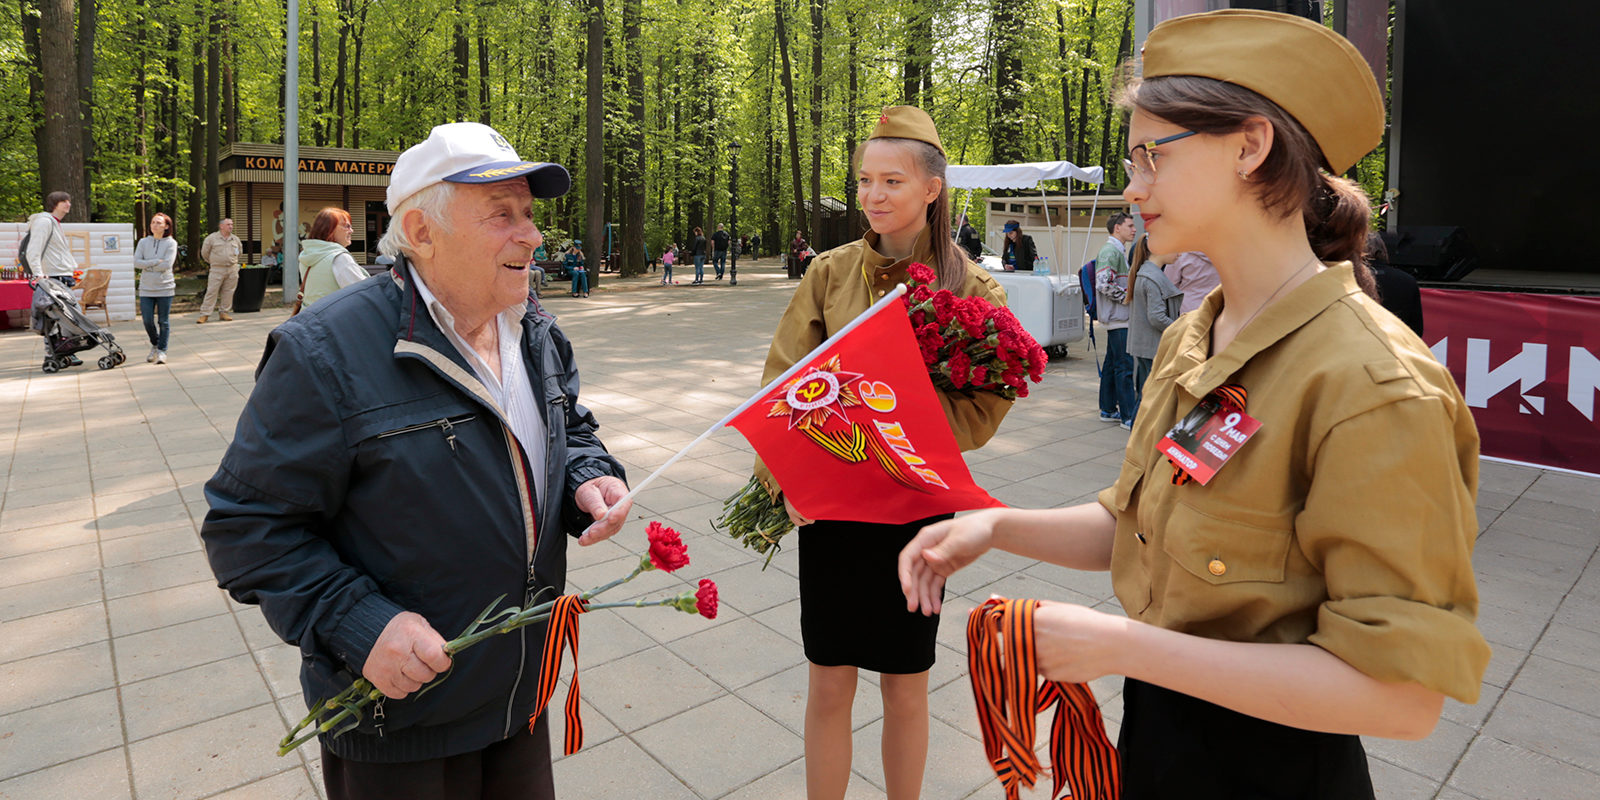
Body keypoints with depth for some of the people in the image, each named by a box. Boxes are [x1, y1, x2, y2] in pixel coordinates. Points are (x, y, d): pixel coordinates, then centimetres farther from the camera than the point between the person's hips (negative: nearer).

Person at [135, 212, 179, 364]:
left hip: (165, 288, -3)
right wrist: (156, 262, -13)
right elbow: (136, 262, -4)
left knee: (163, 321, 1)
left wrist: (147, 266, -6)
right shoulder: (143, 242, 7)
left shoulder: (171, 243, -1)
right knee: (147, 321, 2)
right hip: (146, 289, 3)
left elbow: (167, 264, -12)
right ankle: (155, 345, 26)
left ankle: (162, 351, 11)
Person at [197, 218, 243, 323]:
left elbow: (240, 251, 26)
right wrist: (212, 262, 13)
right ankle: (204, 315, -3)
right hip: (217, 270, -3)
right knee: (211, 292, -6)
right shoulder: (212, 238, -1)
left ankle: (223, 313, 15)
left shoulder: (235, 239, 10)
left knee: (228, 292, 5)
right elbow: (204, 252, 7)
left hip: (232, 270, 4)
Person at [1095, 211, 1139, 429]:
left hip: (1118, 317, 11)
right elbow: (1104, 284, -25)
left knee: (1112, 363, 14)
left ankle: (1108, 409, 21)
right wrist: (1128, 296, -16)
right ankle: (1129, 416, -6)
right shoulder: (1110, 251, -14)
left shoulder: (1119, 250, 20)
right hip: (1118, 318, -11)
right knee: (1125, 366, -9)